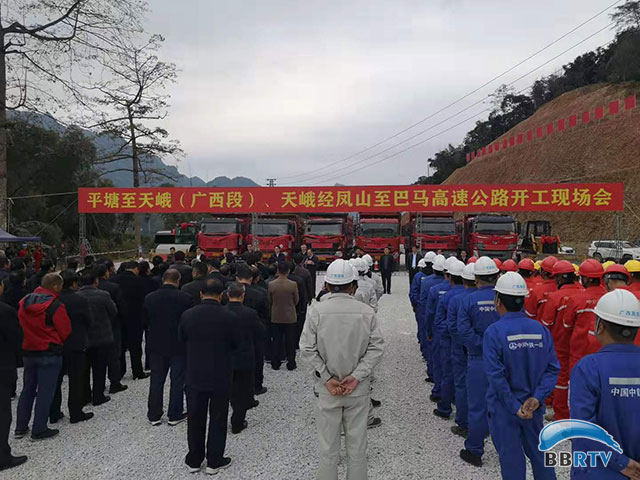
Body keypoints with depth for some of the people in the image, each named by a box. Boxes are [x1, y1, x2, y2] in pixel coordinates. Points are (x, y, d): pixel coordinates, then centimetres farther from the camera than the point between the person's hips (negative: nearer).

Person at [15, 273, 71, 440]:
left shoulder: (24, 303, 3)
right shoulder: (55, 306, -18)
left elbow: (19, 326, 13)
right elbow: (65, 331, -12)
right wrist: (57, 343, 9)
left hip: (28, 352, 7)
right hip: (50, 353, -6)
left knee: (27, 389, 17)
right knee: (45, 392, 2)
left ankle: (21, 427, 24)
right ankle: (39, 430, 7)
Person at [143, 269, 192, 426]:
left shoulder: (149, 298, -5)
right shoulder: (185, 298, -15)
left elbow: (145, 321, 5)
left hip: (156, 345, 3)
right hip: (178, 346, -3)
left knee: (156, 381, 14)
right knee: (177, 381, 9)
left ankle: (154, 415, 22)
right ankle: (175, 415, 16)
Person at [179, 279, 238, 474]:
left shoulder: (187, 315, -10)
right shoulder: (228, 317, -17)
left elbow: (181, 340, 5)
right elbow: (235, 344, -4)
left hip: (194, 375, 2)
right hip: (220, 377, -2)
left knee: (195, 418, 16)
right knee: (218, 419, 12)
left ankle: (194, 460, 28)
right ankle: (214, 461, 22)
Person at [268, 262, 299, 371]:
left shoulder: (271, 285, -10)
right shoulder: (293, 285, -15)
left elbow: (269, 301, 1)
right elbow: (296, 300, -3)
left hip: (276, 317, 1)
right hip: (290, 317, -1)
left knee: (276, 341, 12)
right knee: (290, 341, 10)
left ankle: (275, 364, 18)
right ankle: (291, 364, 17)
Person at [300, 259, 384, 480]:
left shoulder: (317, 311, -10)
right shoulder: (367, 312, -7)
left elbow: (307, 350, -11)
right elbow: (377, 347, -9)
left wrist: (327, 378, -8)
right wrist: (356, 376, -10)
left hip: (327, 388, 0)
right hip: (359, 388, 1)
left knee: (328, 447, 14)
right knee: (357, 446, 16)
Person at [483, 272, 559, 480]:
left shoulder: (493, 332, -18)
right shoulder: (541, 330, -4)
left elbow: (496, 375, -21)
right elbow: (553, 368, -5)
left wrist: (514, 407, -14)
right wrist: (537, 397, -9)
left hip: (503, 408, -4)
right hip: (534, 408, 4)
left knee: (511, 459, 11)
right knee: (538, 453, 22)